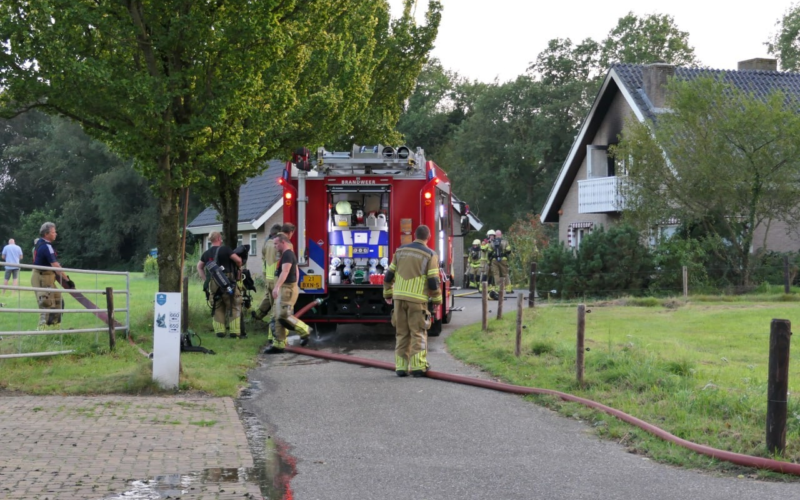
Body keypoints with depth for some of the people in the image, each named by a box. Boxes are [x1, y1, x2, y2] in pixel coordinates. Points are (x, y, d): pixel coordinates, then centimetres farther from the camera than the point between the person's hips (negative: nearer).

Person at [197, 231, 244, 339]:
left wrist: (205, 279, 21)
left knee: (217, 308, 13)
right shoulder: (224, 249, -5)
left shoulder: (207, 253, 14)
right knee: (234, 307, 2)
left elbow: (199, 266, 23)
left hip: (213, 283, 5)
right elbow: (238, 260, -11)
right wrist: (239, 267, 10)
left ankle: (219, 331, 9)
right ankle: (235, 331, -3)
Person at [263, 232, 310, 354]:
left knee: (284, 316, -14)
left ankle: (304, 331, -1)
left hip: (287, 289, -11)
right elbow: (296, 273, 24)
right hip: (285, 289, 11)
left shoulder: (287, 254, -16)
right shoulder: (289, 254, 17)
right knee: (280, 317, 8)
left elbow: (285, 272, -29)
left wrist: (277, 287, -38)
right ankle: (279, 344, 9)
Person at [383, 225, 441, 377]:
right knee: (418, 333, 3)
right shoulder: (430, 255, -4)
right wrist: (437, 299, 5)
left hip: (399, 297, 4)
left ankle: (401, 366, 9)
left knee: (402, 333, 10)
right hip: (417, 299, -4)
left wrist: (388, 293, 22)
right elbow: (433, 281, -8)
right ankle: (418, 366, -2)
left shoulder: (401, 251, 8)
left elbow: (389, 275, 10)